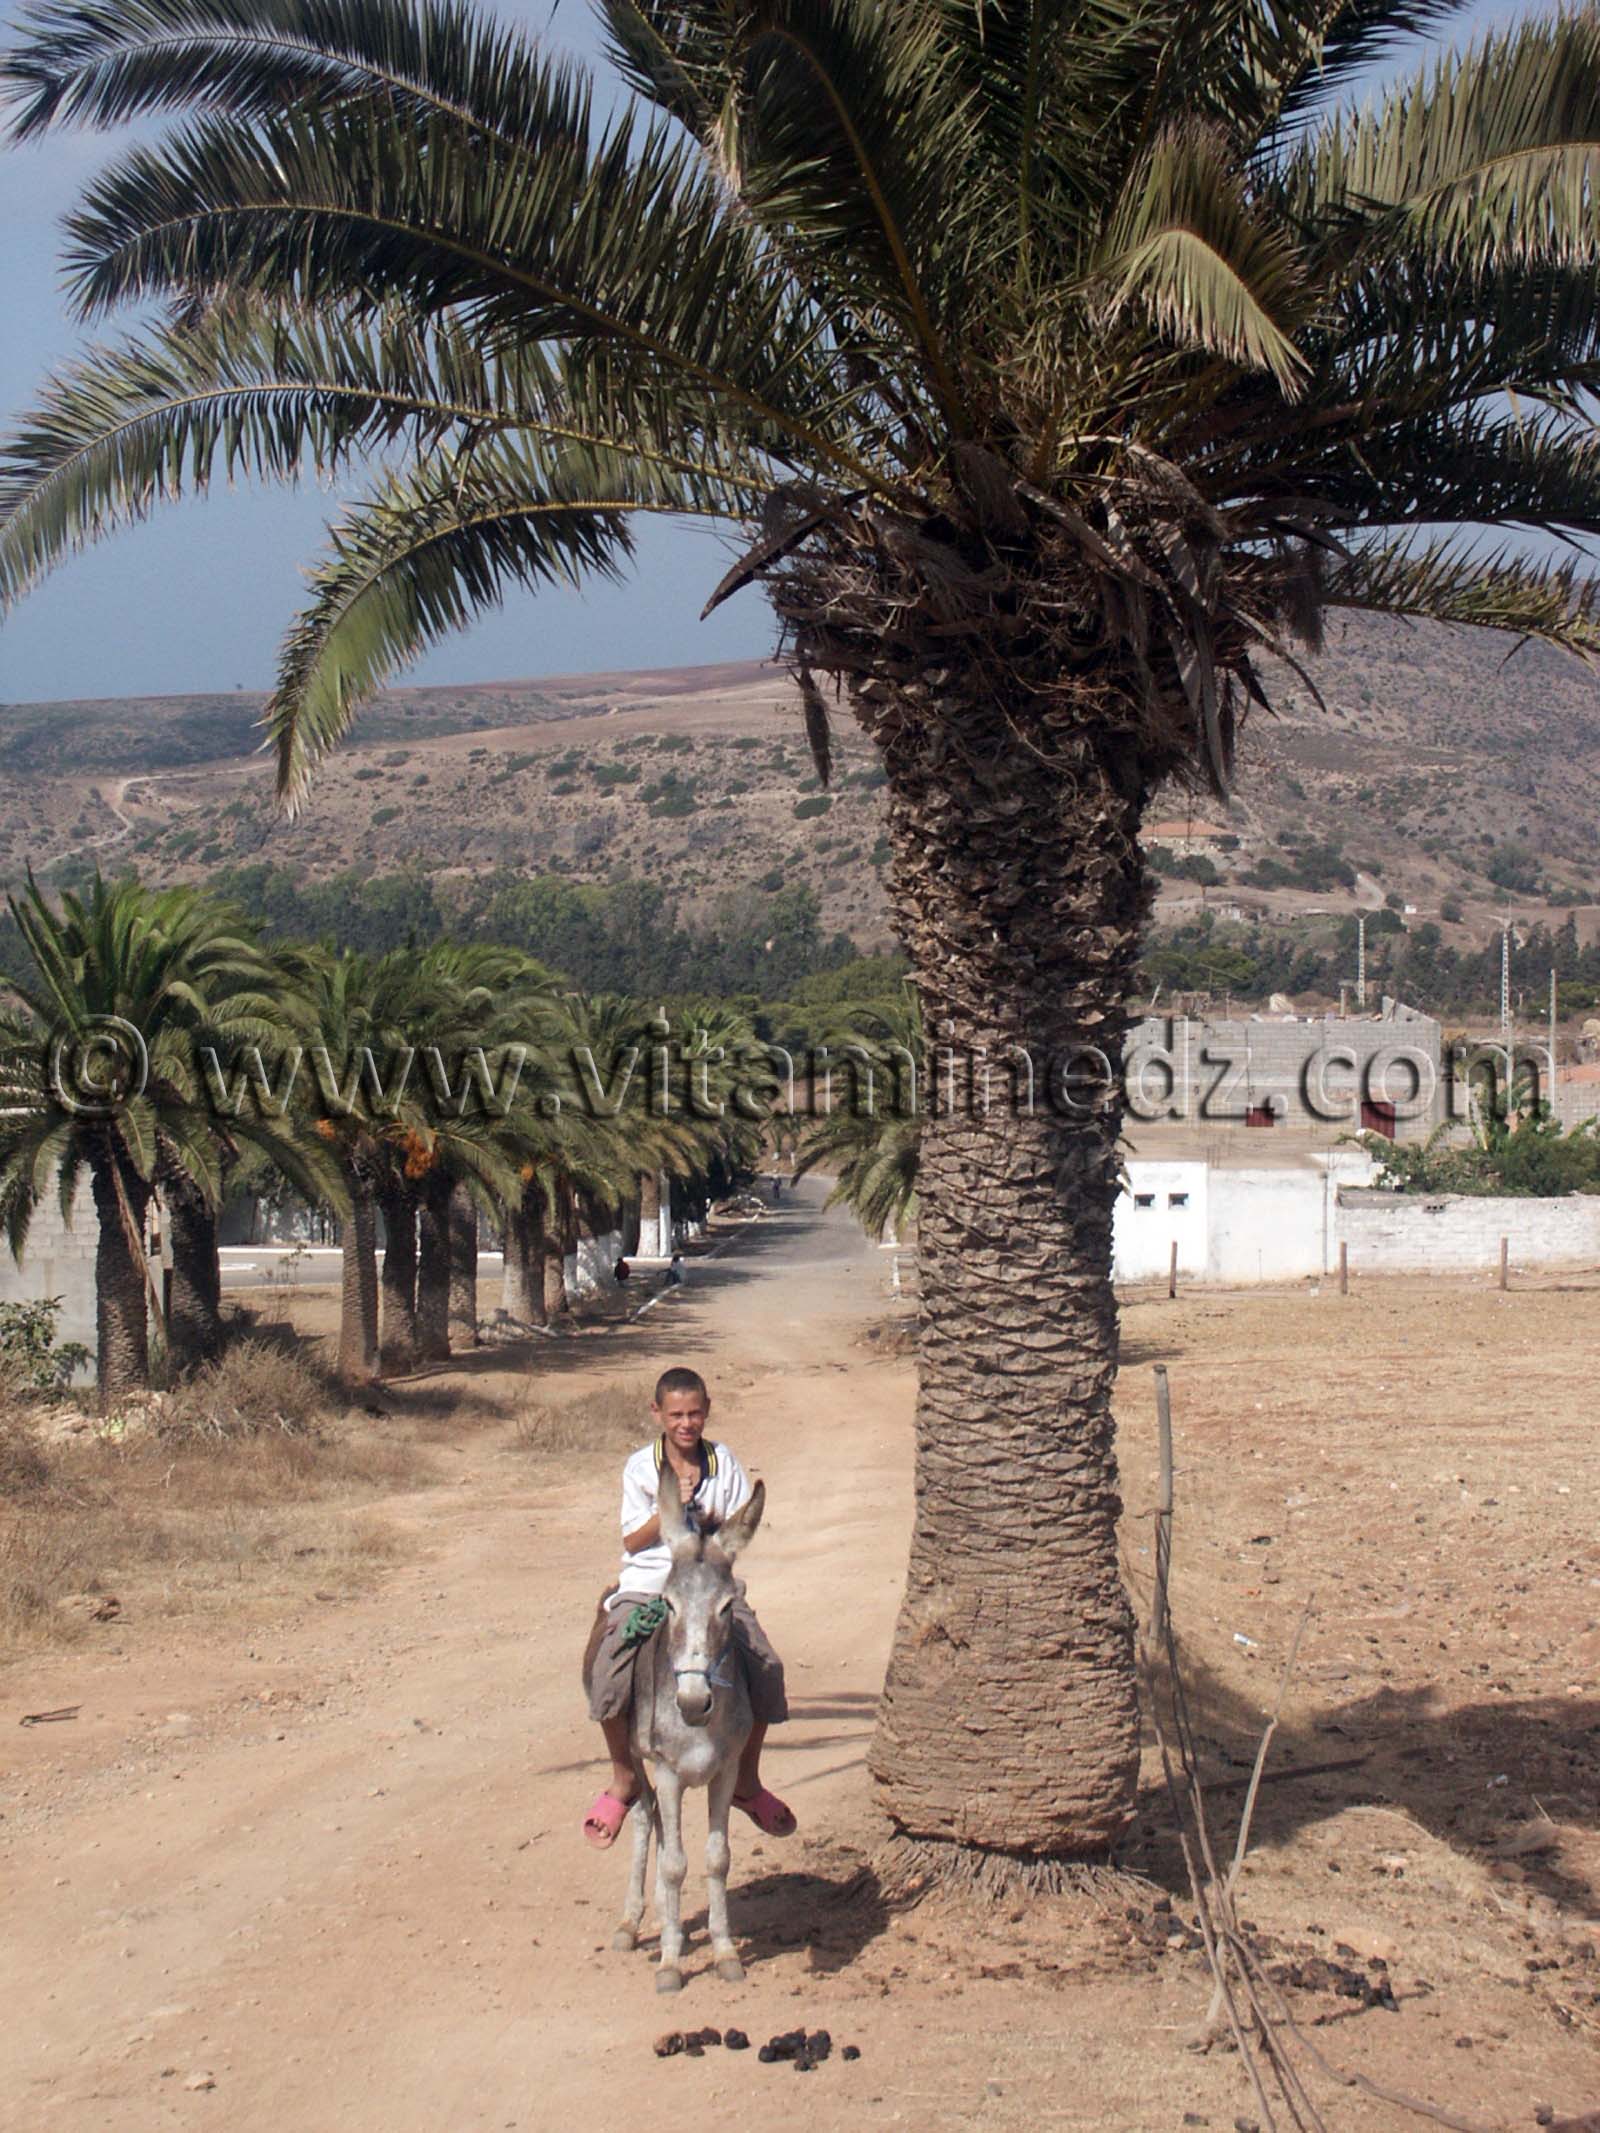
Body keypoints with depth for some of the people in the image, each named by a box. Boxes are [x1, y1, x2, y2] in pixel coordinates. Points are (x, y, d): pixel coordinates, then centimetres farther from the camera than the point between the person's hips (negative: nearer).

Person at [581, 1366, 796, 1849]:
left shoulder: (723, 1462, 5)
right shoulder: (640, 1467, 2)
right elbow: (632, 1540, -1)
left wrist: (713, 1522, -15)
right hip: (647, 1585, -1)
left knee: (765, 1668, -19)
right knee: (608, 1672, -26)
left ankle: (746, 1781, 6)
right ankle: (624, 1779, 0)